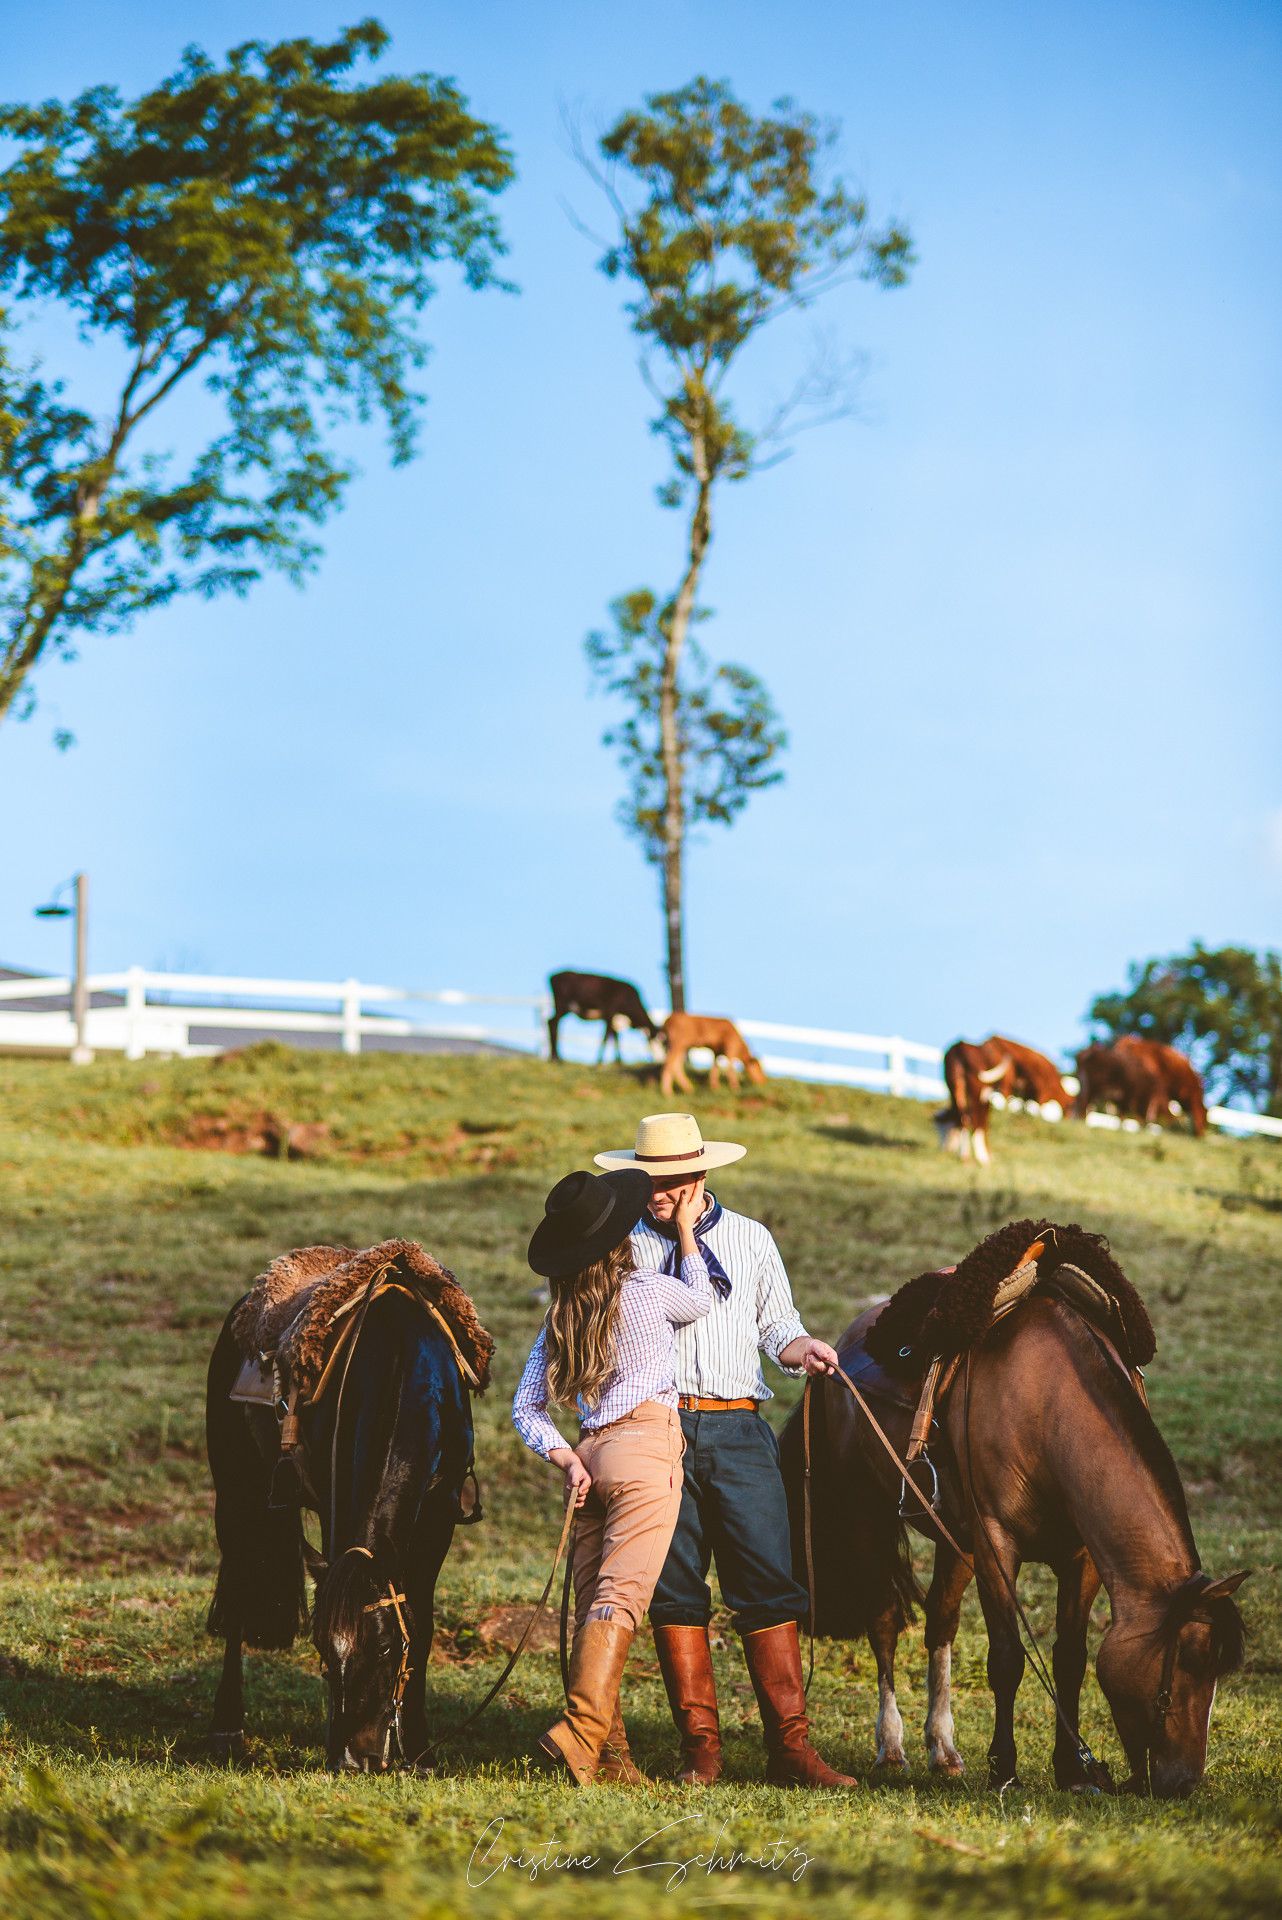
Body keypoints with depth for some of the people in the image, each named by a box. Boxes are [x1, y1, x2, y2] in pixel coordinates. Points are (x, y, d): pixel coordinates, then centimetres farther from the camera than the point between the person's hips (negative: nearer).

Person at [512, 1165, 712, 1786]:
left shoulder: (561, 1316, 13)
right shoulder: (649, 1290, -2)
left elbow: (526, 1407, 11)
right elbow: (701, 1301, 21)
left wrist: (565, 1457, 5)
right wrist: (684, 1231, 29)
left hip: (591, 1452, 6)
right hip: (646, 1444, -6)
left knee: (592, 1601, 7)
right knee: (621, 1595, -13)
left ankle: (606, 1752, 9)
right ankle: (580, 1730, -26)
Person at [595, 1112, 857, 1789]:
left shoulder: (752, 1239, 14)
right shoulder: (624, 1244, 12)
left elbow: (775, 1326, 16)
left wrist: (802, 1348, -7)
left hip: (737, 1429, 0)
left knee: (769, 1585, -6)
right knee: (674, 1588, -1)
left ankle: (790, 1747, -5)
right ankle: (700, 1746, 5)